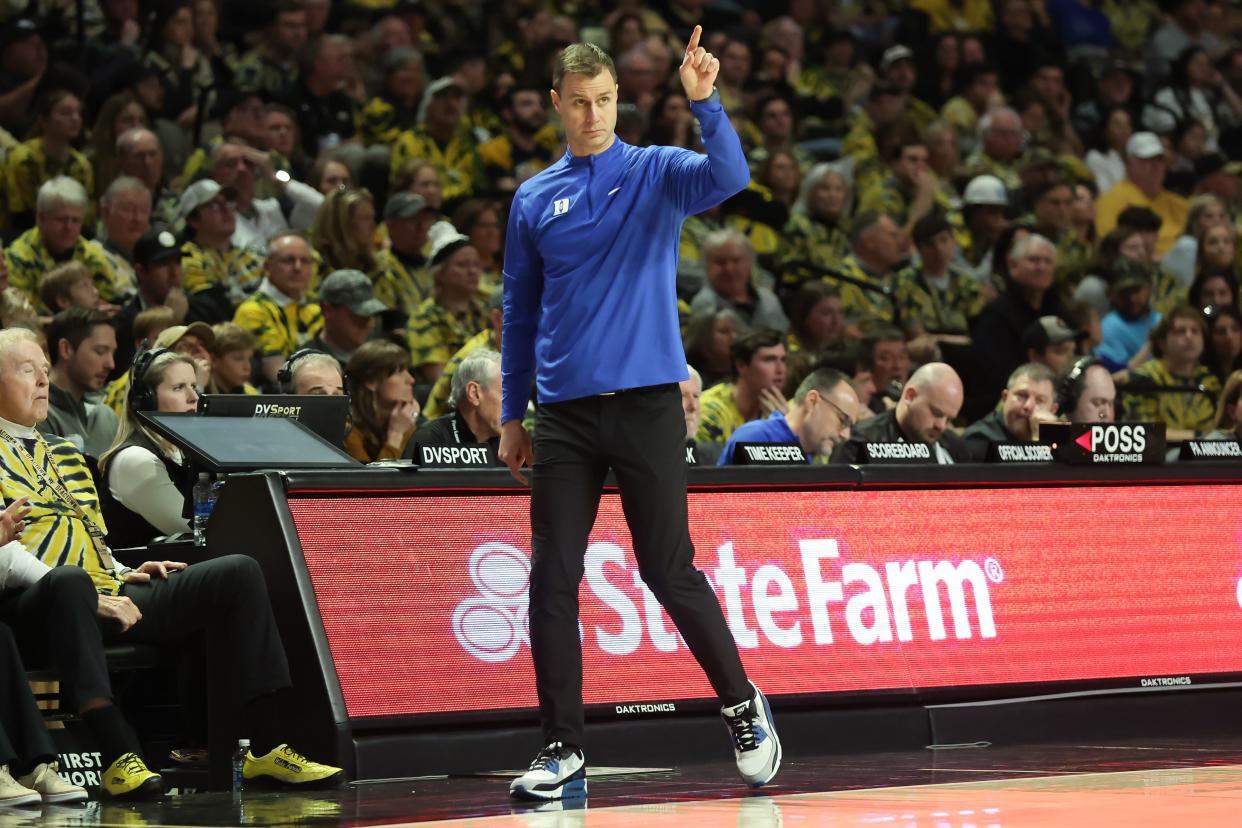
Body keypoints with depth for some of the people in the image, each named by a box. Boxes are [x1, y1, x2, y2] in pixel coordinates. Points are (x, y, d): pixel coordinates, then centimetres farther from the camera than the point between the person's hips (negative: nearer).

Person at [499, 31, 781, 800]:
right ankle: (564, 751, 3)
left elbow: (731, 176, -19)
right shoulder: (534, 199, 11)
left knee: (670, 571, -1)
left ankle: (744, 708, 18)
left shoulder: (658, 172, 3)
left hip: (646, 403, -3)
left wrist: (706, 103, -34)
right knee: (552, 584, -2)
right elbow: (520, 310, 16)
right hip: (564, 415, 3)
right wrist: (512, 414, 13)